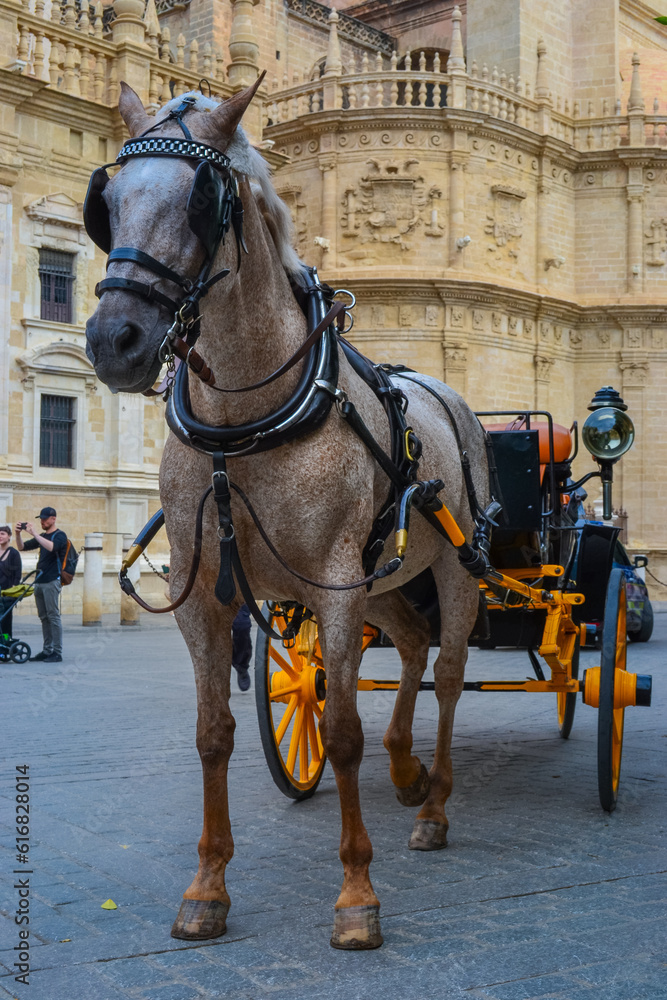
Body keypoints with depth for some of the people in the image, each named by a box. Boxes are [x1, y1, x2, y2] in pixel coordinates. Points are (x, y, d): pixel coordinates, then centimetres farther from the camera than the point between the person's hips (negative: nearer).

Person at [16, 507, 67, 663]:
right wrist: (18, 533, 2)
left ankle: (57, 653, -9)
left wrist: (34, 534, -25)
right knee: (44, 617, 9)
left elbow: (52, 547, -25)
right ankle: (47, 651, 13)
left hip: (52, 581, -8)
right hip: (39, 581, 8)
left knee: (53, 616, -9)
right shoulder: (42, 537, 19)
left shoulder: (60, 535, -4)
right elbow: (22, 547, 19)